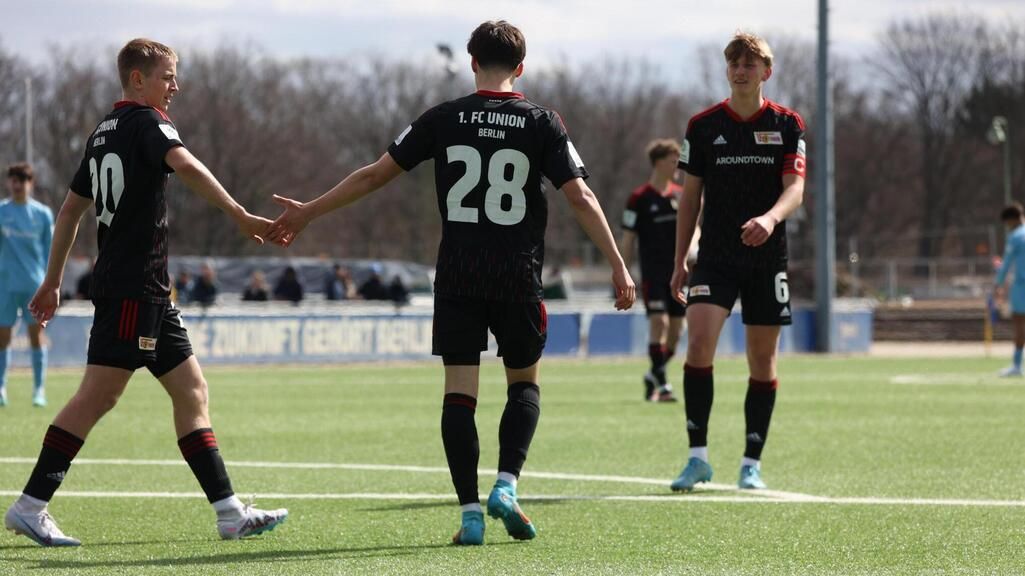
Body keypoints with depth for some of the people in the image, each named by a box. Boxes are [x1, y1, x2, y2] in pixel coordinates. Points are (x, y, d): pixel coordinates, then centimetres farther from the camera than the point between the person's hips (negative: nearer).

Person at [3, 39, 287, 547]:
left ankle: (230, 513, 5)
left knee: (191, 390, 7)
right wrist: (240, 216, -33)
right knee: (99, 394, -11)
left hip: (149, 293, 10)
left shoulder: (104, 132, 19)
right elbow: (186, 167, -27)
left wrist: (53, 282, 27)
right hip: (133, 286, -10)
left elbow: (70, 210, 23)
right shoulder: (146, 121, -7)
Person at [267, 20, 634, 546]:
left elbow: (375, 174, 5)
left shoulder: (444, 119, 2)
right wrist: (618, 266, -2)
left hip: (457, 279, 0)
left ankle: (470, 512, -5)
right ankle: (506, 487, -2)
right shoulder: (541, 122, 0)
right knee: (524, 383, 17)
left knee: (459, 392, 2)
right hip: (518, 279, 0)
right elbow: (580, 197, -6)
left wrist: (309, 212, 16)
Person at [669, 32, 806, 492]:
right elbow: (690, 197, 9)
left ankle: (752, 463, 14)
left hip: (767, 259, 0)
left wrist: (770, 218, -31)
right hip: (715, 258, 0)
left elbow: (795, 189, -9)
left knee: (762, 360, 4)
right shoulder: (703, 126, 4)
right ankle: (698, 457, -13)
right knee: (698, 343, -18)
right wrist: (679, 262, 6)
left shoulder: (787, 125, 2)